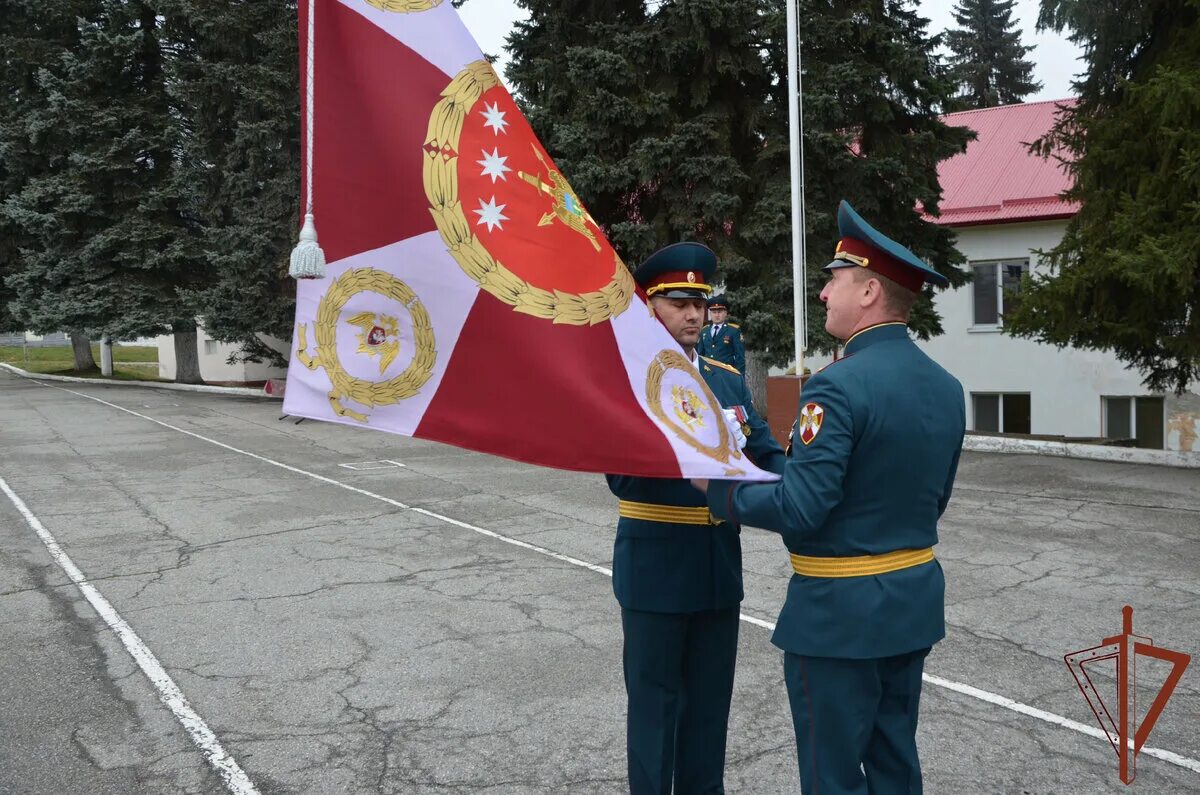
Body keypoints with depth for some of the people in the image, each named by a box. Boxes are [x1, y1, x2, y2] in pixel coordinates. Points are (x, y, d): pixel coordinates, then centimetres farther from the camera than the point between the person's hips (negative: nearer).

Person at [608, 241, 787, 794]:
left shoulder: (728, 380, 7)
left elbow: (767, 456, 3)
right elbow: (622, 478, -19)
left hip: (719, 567, 5)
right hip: (655, 569, -5)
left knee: (711, 698, 17)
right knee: (654, 699, 8)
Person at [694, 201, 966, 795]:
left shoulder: (841, 385, -21)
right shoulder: (946, 387, 5)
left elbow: (799, 508, -23)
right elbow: (933, 500, 13)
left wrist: (716, 487, -10)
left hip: (841, 611, -8)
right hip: (915, 599, 8)